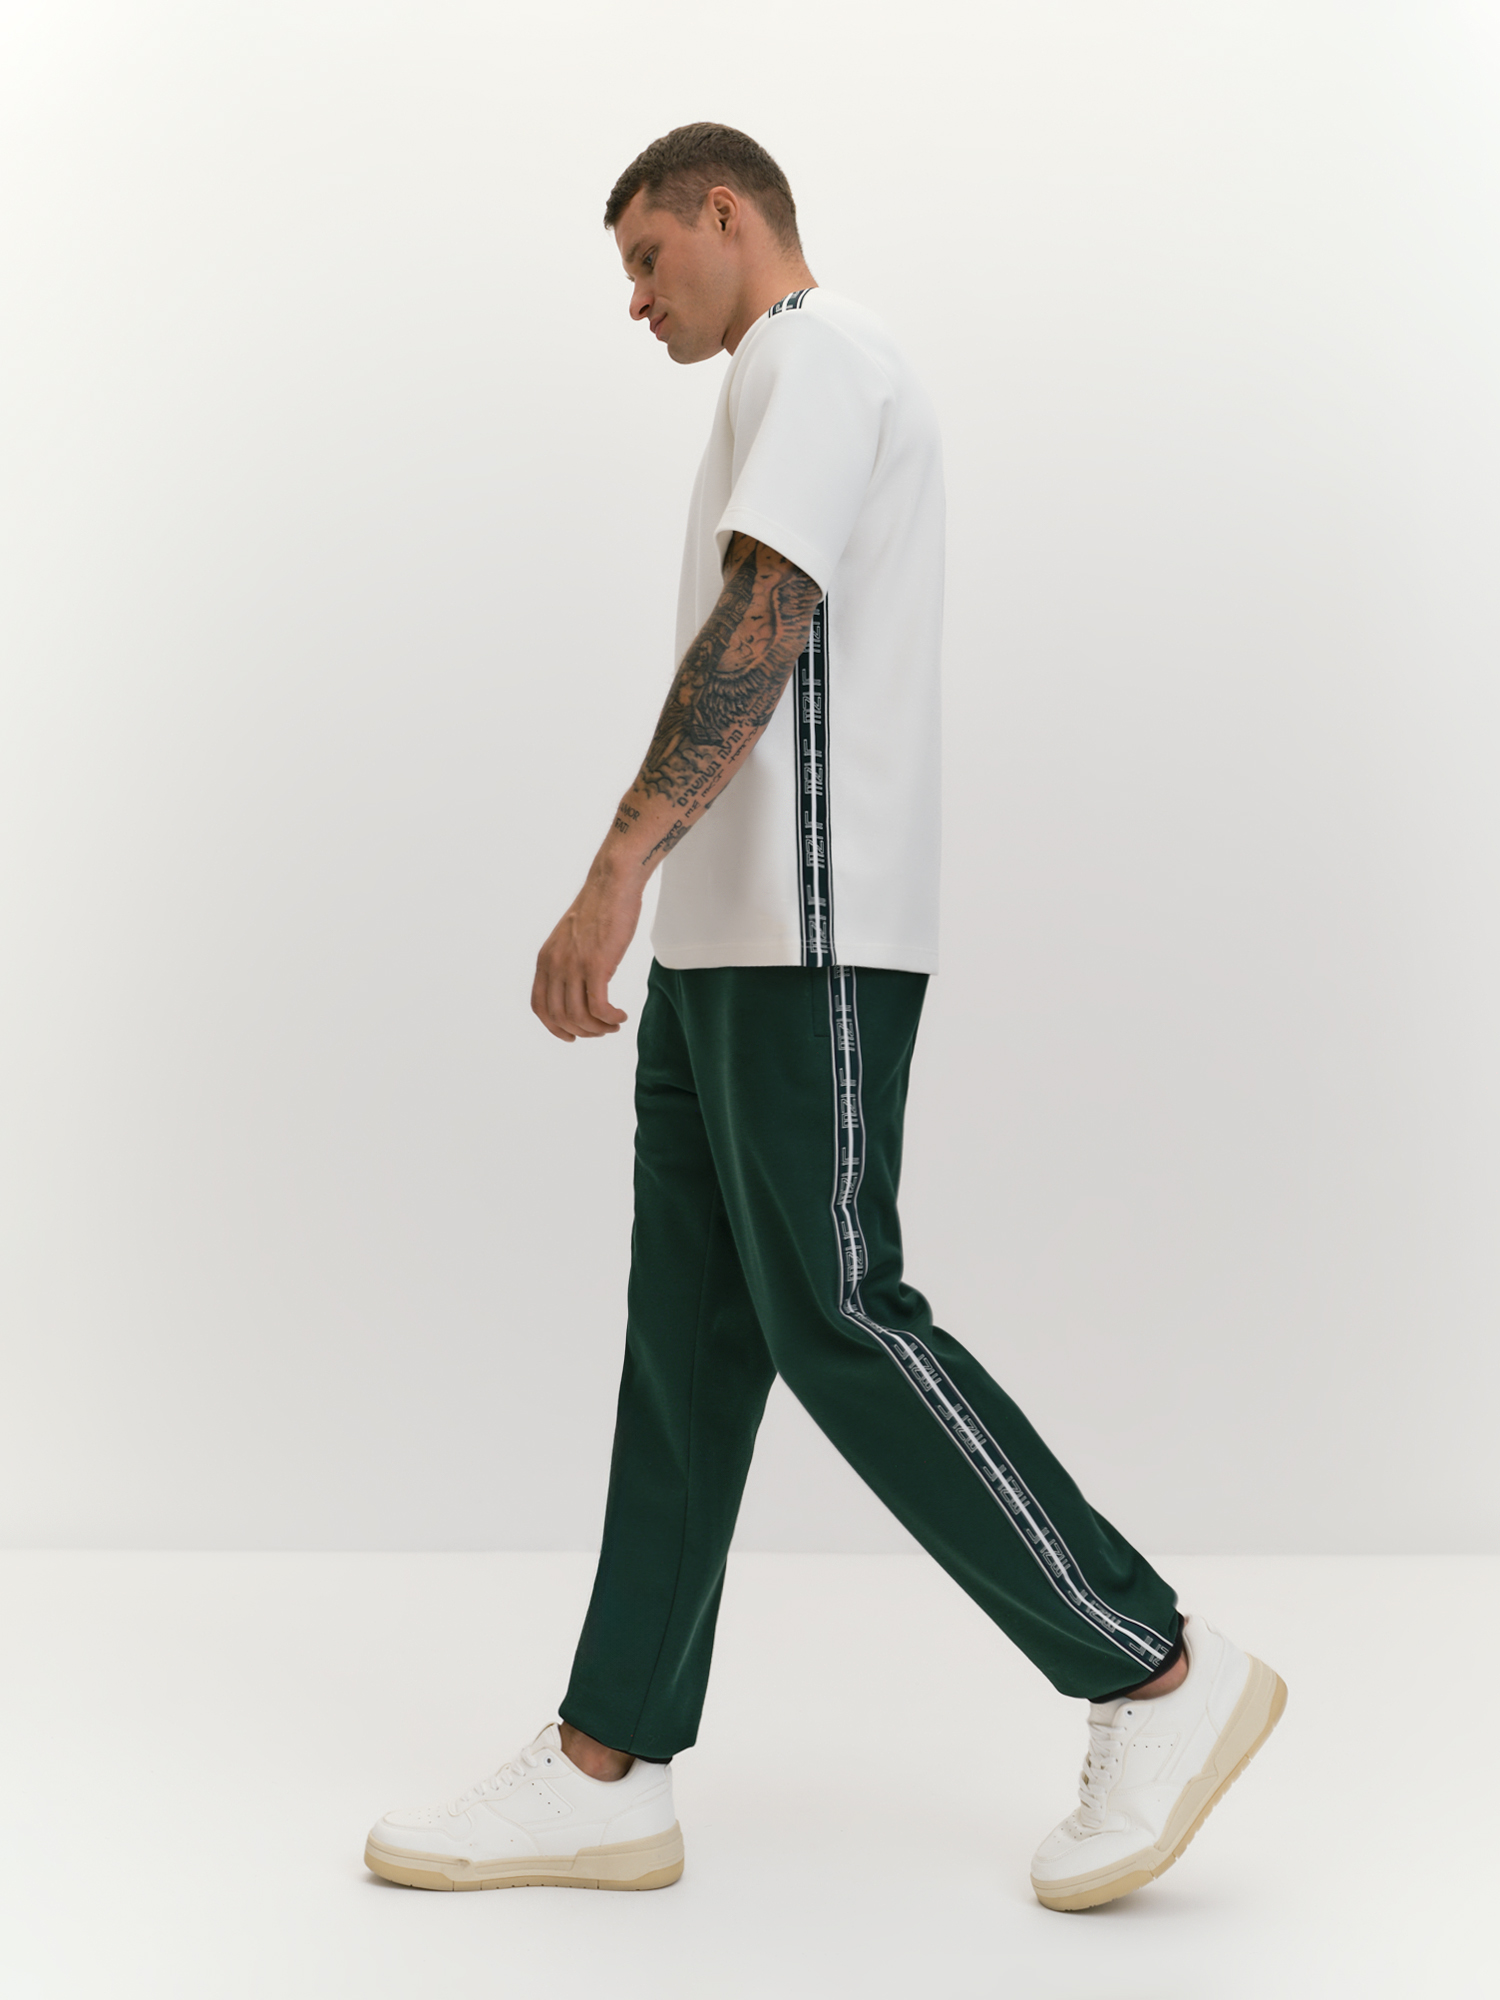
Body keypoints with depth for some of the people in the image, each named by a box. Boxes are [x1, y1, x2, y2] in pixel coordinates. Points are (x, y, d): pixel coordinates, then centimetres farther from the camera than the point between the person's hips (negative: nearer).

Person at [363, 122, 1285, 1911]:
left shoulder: (813, 355, -5)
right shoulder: (813, 387, 26)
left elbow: (765, 621, -20)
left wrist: (619, 867, -26)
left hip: (805, 938, -10)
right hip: (727, 950, 10)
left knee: (835, 1322, -10)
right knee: (688, 1338, 6)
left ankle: (1161, 1679, 1)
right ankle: (608, 1771, 10)